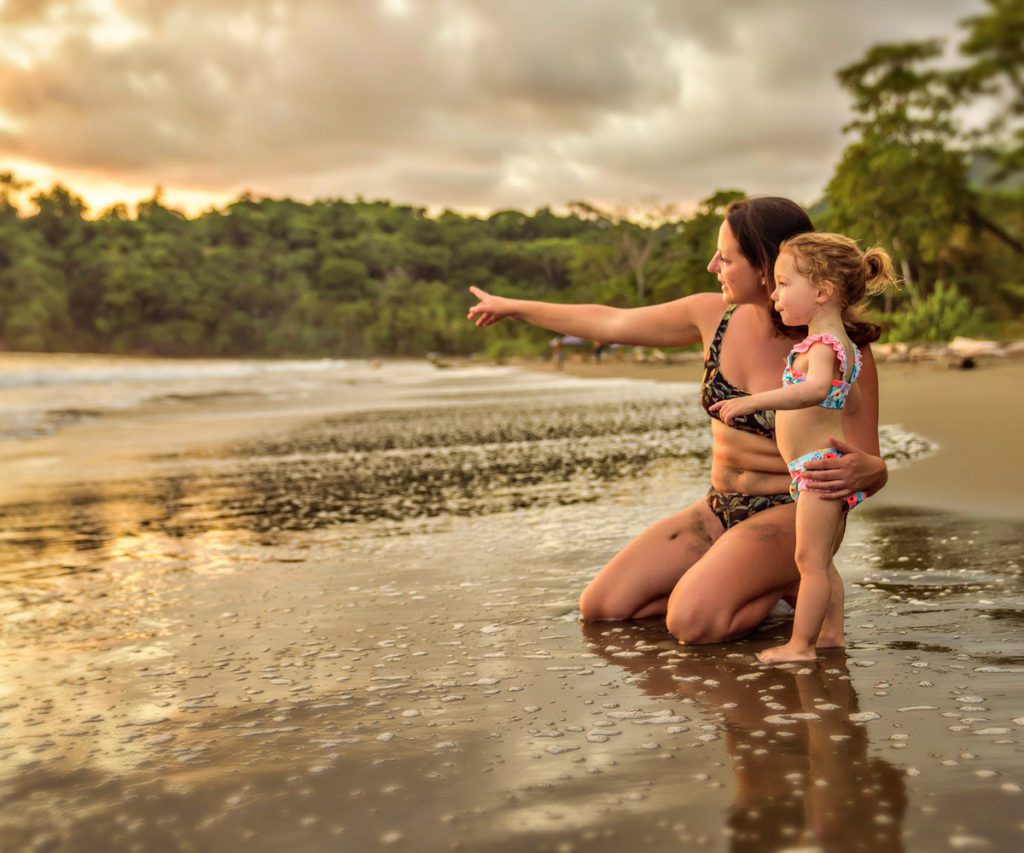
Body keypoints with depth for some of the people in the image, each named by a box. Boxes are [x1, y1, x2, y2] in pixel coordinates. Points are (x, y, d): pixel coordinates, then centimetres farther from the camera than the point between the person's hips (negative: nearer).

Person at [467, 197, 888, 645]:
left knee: (692, 621, -31)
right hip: (720, 508, 6)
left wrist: (864, 471, -38)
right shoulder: (713, 316, -2)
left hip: (790, 512, -6)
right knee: (600, 608, -5)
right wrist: (513, 307, 18)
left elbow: (872, 468, -12)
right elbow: (611, 322, 10)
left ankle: (790, 580, 0)